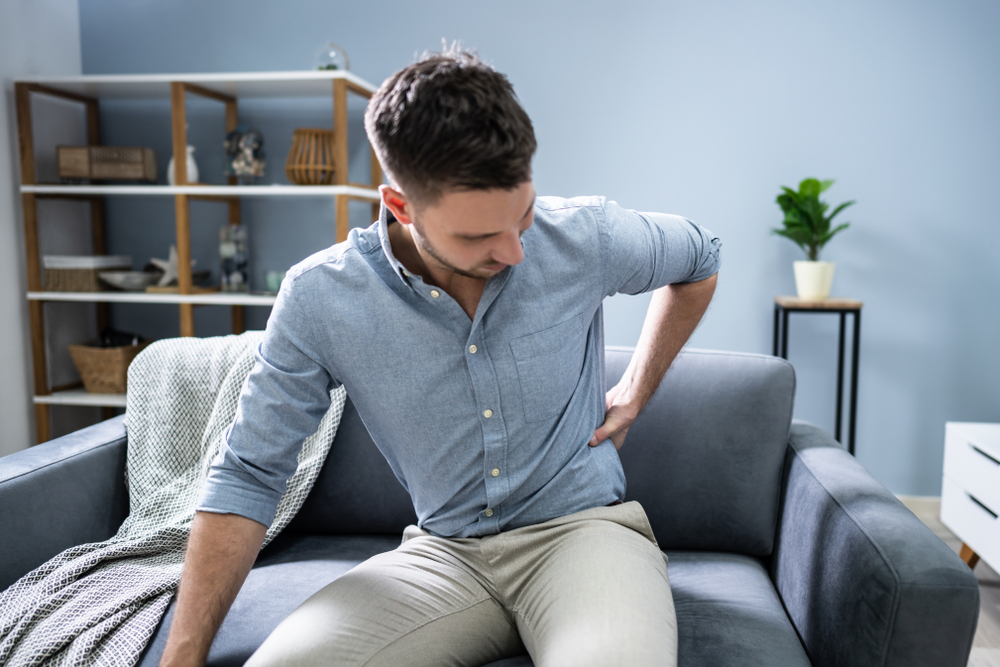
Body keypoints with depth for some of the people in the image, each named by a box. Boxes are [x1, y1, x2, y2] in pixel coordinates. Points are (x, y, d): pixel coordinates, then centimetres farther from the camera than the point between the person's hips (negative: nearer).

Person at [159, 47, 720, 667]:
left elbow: (699, 260, 12)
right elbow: (248, 475, -5)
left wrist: (636, 392, 9)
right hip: (443, 552, 2)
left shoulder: (585, 237, -11)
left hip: (583, 524, 0)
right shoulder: (319, 300, -13)